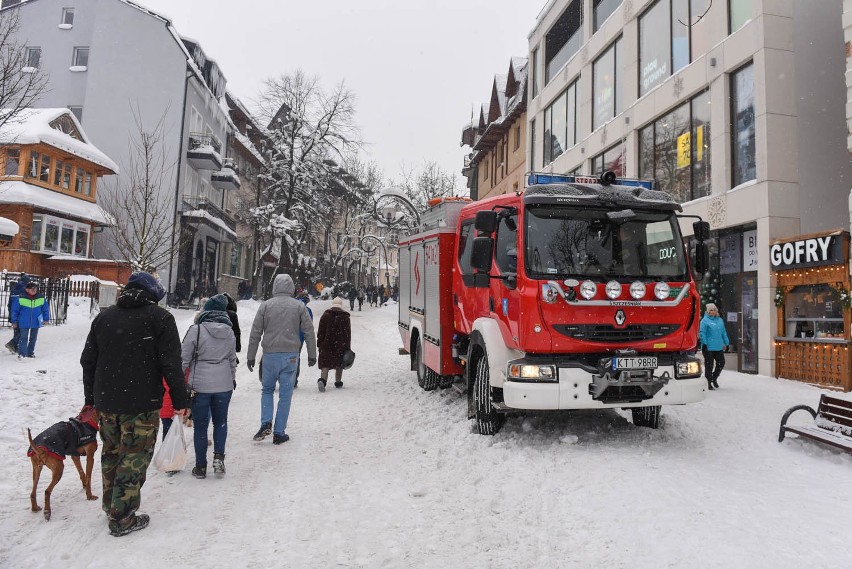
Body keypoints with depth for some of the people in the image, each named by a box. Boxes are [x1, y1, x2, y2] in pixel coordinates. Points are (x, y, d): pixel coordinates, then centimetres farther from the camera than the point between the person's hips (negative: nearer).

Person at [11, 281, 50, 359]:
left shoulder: (41, 298, -3)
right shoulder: (21, 298, -10)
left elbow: (46, 309, 10)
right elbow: (14, 310, 0)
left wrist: (46, 319, 12)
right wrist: (14, 321, 3)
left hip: (36, 323, 3)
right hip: (24, 323, -3)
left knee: (33, 338, 13)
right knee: (24, 338, -6)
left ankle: (30, 353, 26)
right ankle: (22, 353, -1)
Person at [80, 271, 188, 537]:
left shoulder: (103, 316, 9)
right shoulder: (160, 317, -9)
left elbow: (88, 361, 13)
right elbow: (171, 364, -13)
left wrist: (91, 398, 22)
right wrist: (180, 400, -5)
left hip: (106, 402, 6)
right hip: (141, 404, -6)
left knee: (111, 452, 21)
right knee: (134, 458, 4)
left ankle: (110, 503, 37)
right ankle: (122, 518, 10)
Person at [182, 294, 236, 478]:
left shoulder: (196, 330, -12)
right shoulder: (230, 332, 1)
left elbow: (184, 358, -8)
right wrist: (232, 380, 26)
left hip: (200, 385, -3)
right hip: (224, 385, 3)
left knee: (200, 426, 10)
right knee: (220, 421, 20)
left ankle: (201, 466, 18)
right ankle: (218, 456, 5)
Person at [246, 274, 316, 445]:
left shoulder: (265, 305, 1)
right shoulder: (299, 306, 1)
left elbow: (255, 333, 3)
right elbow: (309, 332, 3)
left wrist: (250, 356, 11)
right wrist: (312, 355, 12)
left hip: (270, 355, 1)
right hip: (290, 355, 0)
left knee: (267, 390, 19)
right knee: (285, 394, 7)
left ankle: (266, 423, 2)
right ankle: (279, 433, 10)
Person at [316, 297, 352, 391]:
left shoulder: (325, 315, 2)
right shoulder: (345, 316, 1)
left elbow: (320, 331, 2)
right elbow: (348, 333, 1)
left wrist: (319, 344, 7)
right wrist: (347, 346, 5)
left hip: (326, 344, 0)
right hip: (340, 345, 0)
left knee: (325, 363, -1)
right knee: (339, 364, 13)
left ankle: (322, 380, -23)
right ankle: (338, 382, 21)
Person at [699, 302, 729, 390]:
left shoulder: (720, 320, 13)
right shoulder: (705, 320, -6)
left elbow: (724, 333, 18)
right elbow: (702, 333, -12)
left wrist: (726, 343, 17)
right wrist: (704, 344, -18)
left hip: (719, 347, 6)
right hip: (709, 347, -6)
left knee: (721, 363, 9)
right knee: (709, 366, 0)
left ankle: (714, 378, 30)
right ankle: (709, 382, 13)